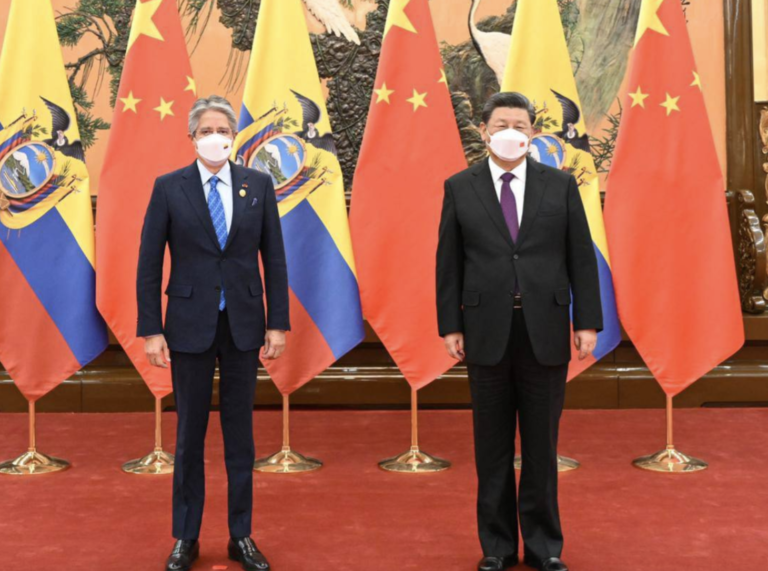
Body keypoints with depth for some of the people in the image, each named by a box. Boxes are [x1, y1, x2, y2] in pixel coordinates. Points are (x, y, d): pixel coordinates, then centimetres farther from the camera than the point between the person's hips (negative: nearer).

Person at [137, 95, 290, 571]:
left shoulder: (259, 185, 2)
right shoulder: (169, 188, -2)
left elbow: (274, 258, 3)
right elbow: (149, 264, -2)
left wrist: (278, 324, -1)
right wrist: (151, 330, -7)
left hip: (243, 323, 1)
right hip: (190, 324, -1)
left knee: (240, 431, 9)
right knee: (190, 433, 8)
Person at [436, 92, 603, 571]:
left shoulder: (561, 185, 4)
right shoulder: (460, 187, 3)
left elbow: (581, 258, 3)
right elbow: (449, 263, 2)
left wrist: (587, 322, -2)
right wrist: (450, 326, -2)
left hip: (545, 331, 0)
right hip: (487, 332, 0)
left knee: (542, 445, 8)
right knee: (493, 447, 9)